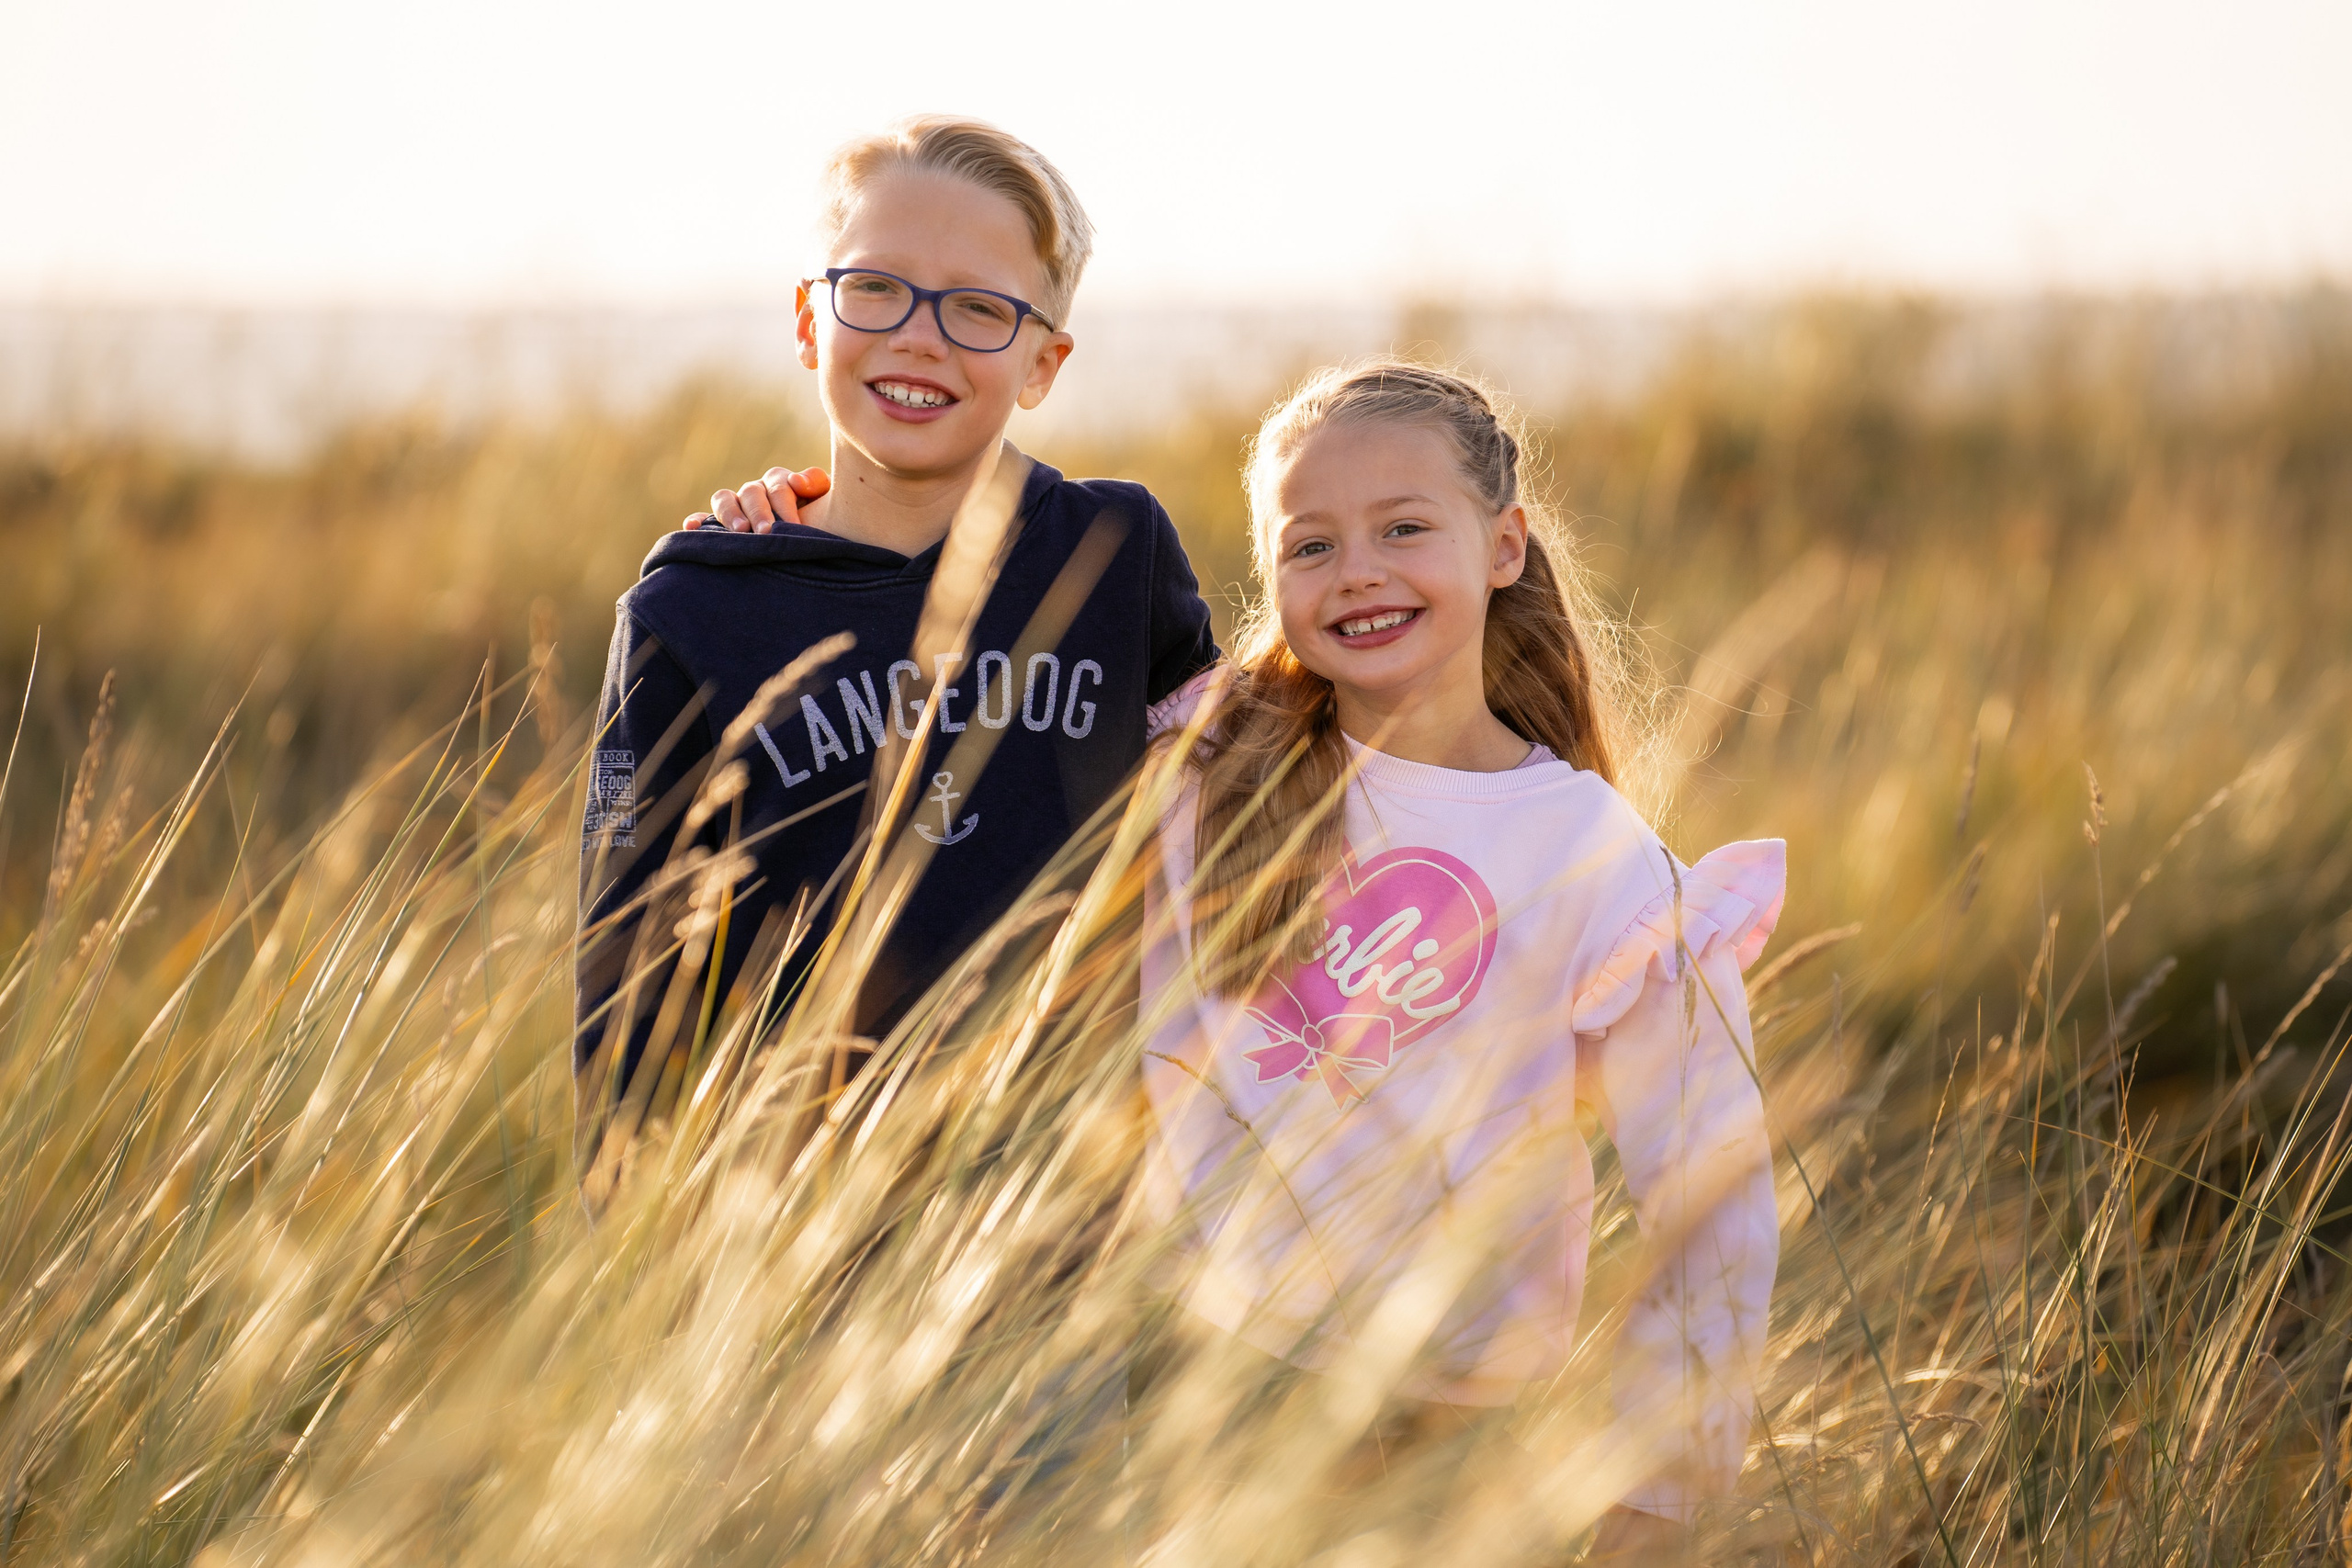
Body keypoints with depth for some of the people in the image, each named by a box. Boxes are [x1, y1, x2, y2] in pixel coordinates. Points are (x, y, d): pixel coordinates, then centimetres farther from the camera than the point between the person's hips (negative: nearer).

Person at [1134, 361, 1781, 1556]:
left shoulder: (1600, 865, -9)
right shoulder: (1208, 750, -2)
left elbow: (1712, 1205, -4)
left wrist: (1653, 1502, -5)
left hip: (1442, 1409, -2)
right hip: (1192, 1356, 2)